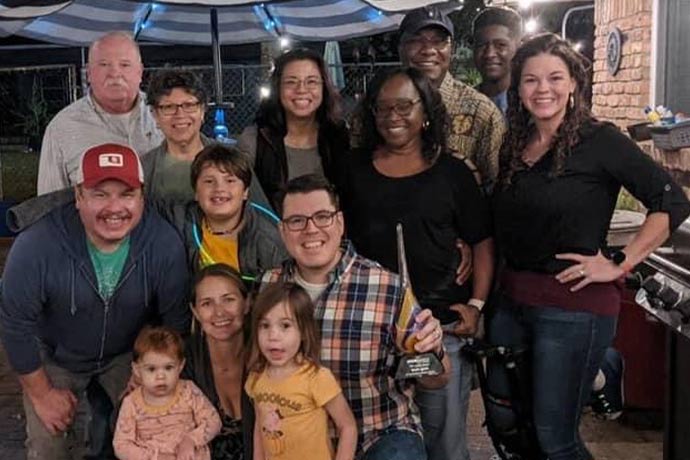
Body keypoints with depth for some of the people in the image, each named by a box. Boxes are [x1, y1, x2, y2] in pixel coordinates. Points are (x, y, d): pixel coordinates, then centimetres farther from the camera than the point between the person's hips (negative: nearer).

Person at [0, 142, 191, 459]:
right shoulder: (35, 246, -32)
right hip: (56, 356, -1)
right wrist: (41, 394, -9)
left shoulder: (165, 245, -27)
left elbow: (176, 322, -12)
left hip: (130, 353, 1)